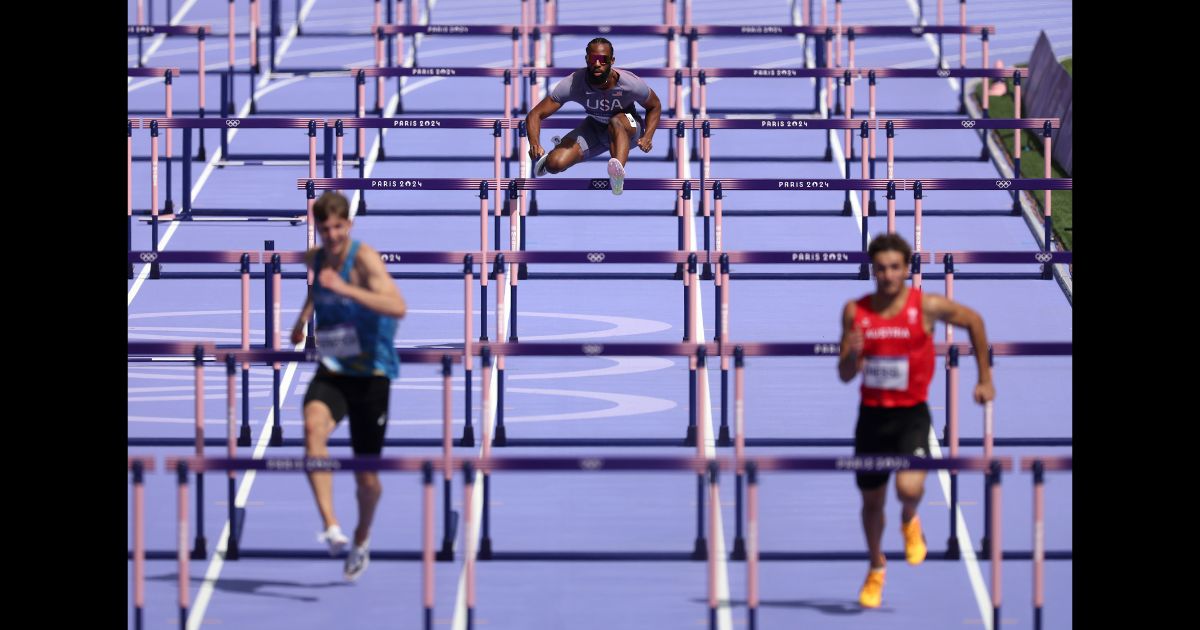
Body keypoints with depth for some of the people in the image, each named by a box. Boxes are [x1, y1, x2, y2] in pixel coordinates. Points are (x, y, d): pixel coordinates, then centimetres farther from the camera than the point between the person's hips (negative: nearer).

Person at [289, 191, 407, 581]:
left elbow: (398, 308, -32)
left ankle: (361, 540, 38)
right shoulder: (315, 258, 4)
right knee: (314, 425, -32)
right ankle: (331, 528, -41)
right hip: (331, 373, 4)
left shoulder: (364, 258, -16)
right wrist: (304, 315, 14)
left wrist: (345, 289, -38)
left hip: (371, 376, -4)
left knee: (366, 476, 5)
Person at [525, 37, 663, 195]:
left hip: (628, 129, -3)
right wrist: (535, 145, -43)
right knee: (555, 164, -17)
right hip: (594, 127, 3)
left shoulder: (631, 84, -27)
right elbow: (535, 114, -23)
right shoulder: (572, 84, -26)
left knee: (616, 122, -39)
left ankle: (618, 174, -60)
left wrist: (647, 137, -22)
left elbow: (655, 107, -5)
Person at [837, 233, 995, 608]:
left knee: (909, 487, -25)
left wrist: (985, 378, 12)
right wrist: (852, 355, -21)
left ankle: (910, 522, 13)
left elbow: (973, 320, 10)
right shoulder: (855, 311, -1)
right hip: (872, 415, 3)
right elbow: (845, 376, 3)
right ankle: (876, 567, 40)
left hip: (912, 415, -3)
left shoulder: (927, 306, -8)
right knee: (871, 500, 13)